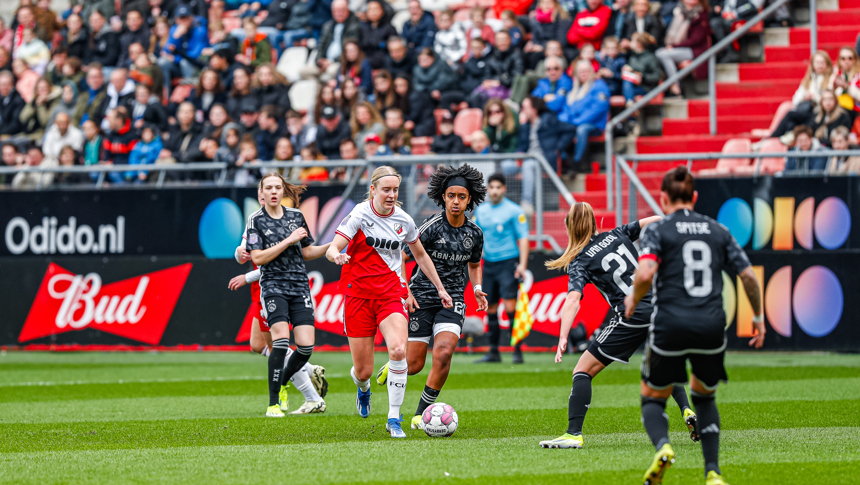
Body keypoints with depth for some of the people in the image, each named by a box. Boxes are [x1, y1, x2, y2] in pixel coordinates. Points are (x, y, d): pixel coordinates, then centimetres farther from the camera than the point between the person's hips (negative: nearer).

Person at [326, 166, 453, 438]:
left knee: (398, 350, -26)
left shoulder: (404, 221, 3)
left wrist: (440, 289, 22)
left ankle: (394, 418, -16)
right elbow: (332, 249, -16)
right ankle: (363, 387, 42)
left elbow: (421, 256, 20)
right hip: (359, 294, -2)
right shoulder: (360, 215, -7)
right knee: (363, 371, 1)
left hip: (391, 295, 2)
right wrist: (337, 256, -40)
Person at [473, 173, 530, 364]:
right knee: (490, 309, 6)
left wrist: (522, 264, -16)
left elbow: (523, 238, -6)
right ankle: (493, 352, 13)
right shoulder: (480, 211, 13)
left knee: (510, 306, -14)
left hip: (508, 262, -6)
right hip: (489, 263, 6)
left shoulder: (513, 211, -3)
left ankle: (517, 351, -12)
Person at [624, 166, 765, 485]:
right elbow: (748, 276, 10)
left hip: (670, 327, -3)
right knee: (705, 396, 24)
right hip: (712, 328, 3)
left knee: (653, 398, 14)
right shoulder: (717, 231, 13)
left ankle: (662, 446, -19)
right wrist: (758, 318, 23)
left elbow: (645, 273, -16)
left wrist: (633, 300, 4)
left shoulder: (657, 231, 2)